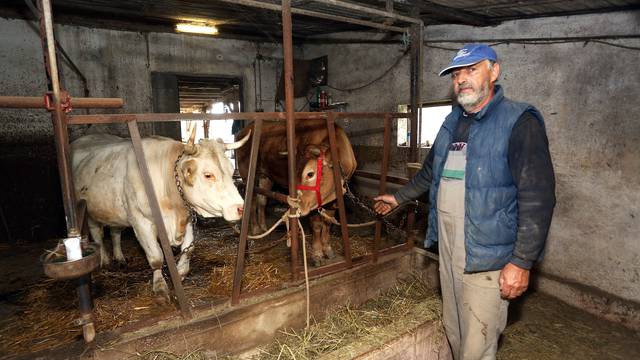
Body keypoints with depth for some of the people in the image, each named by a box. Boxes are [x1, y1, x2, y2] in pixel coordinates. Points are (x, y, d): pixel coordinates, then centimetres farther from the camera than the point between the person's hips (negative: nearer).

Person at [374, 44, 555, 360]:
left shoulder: (519, 123, -11)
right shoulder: (452, 122, 12)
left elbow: (537, 199, -16)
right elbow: (431, 171, 26)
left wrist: (522, 263, -19)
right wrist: (398, 198, 31)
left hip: (487, 258, -7)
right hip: (448, 250, 7)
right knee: (453, 331, 20)